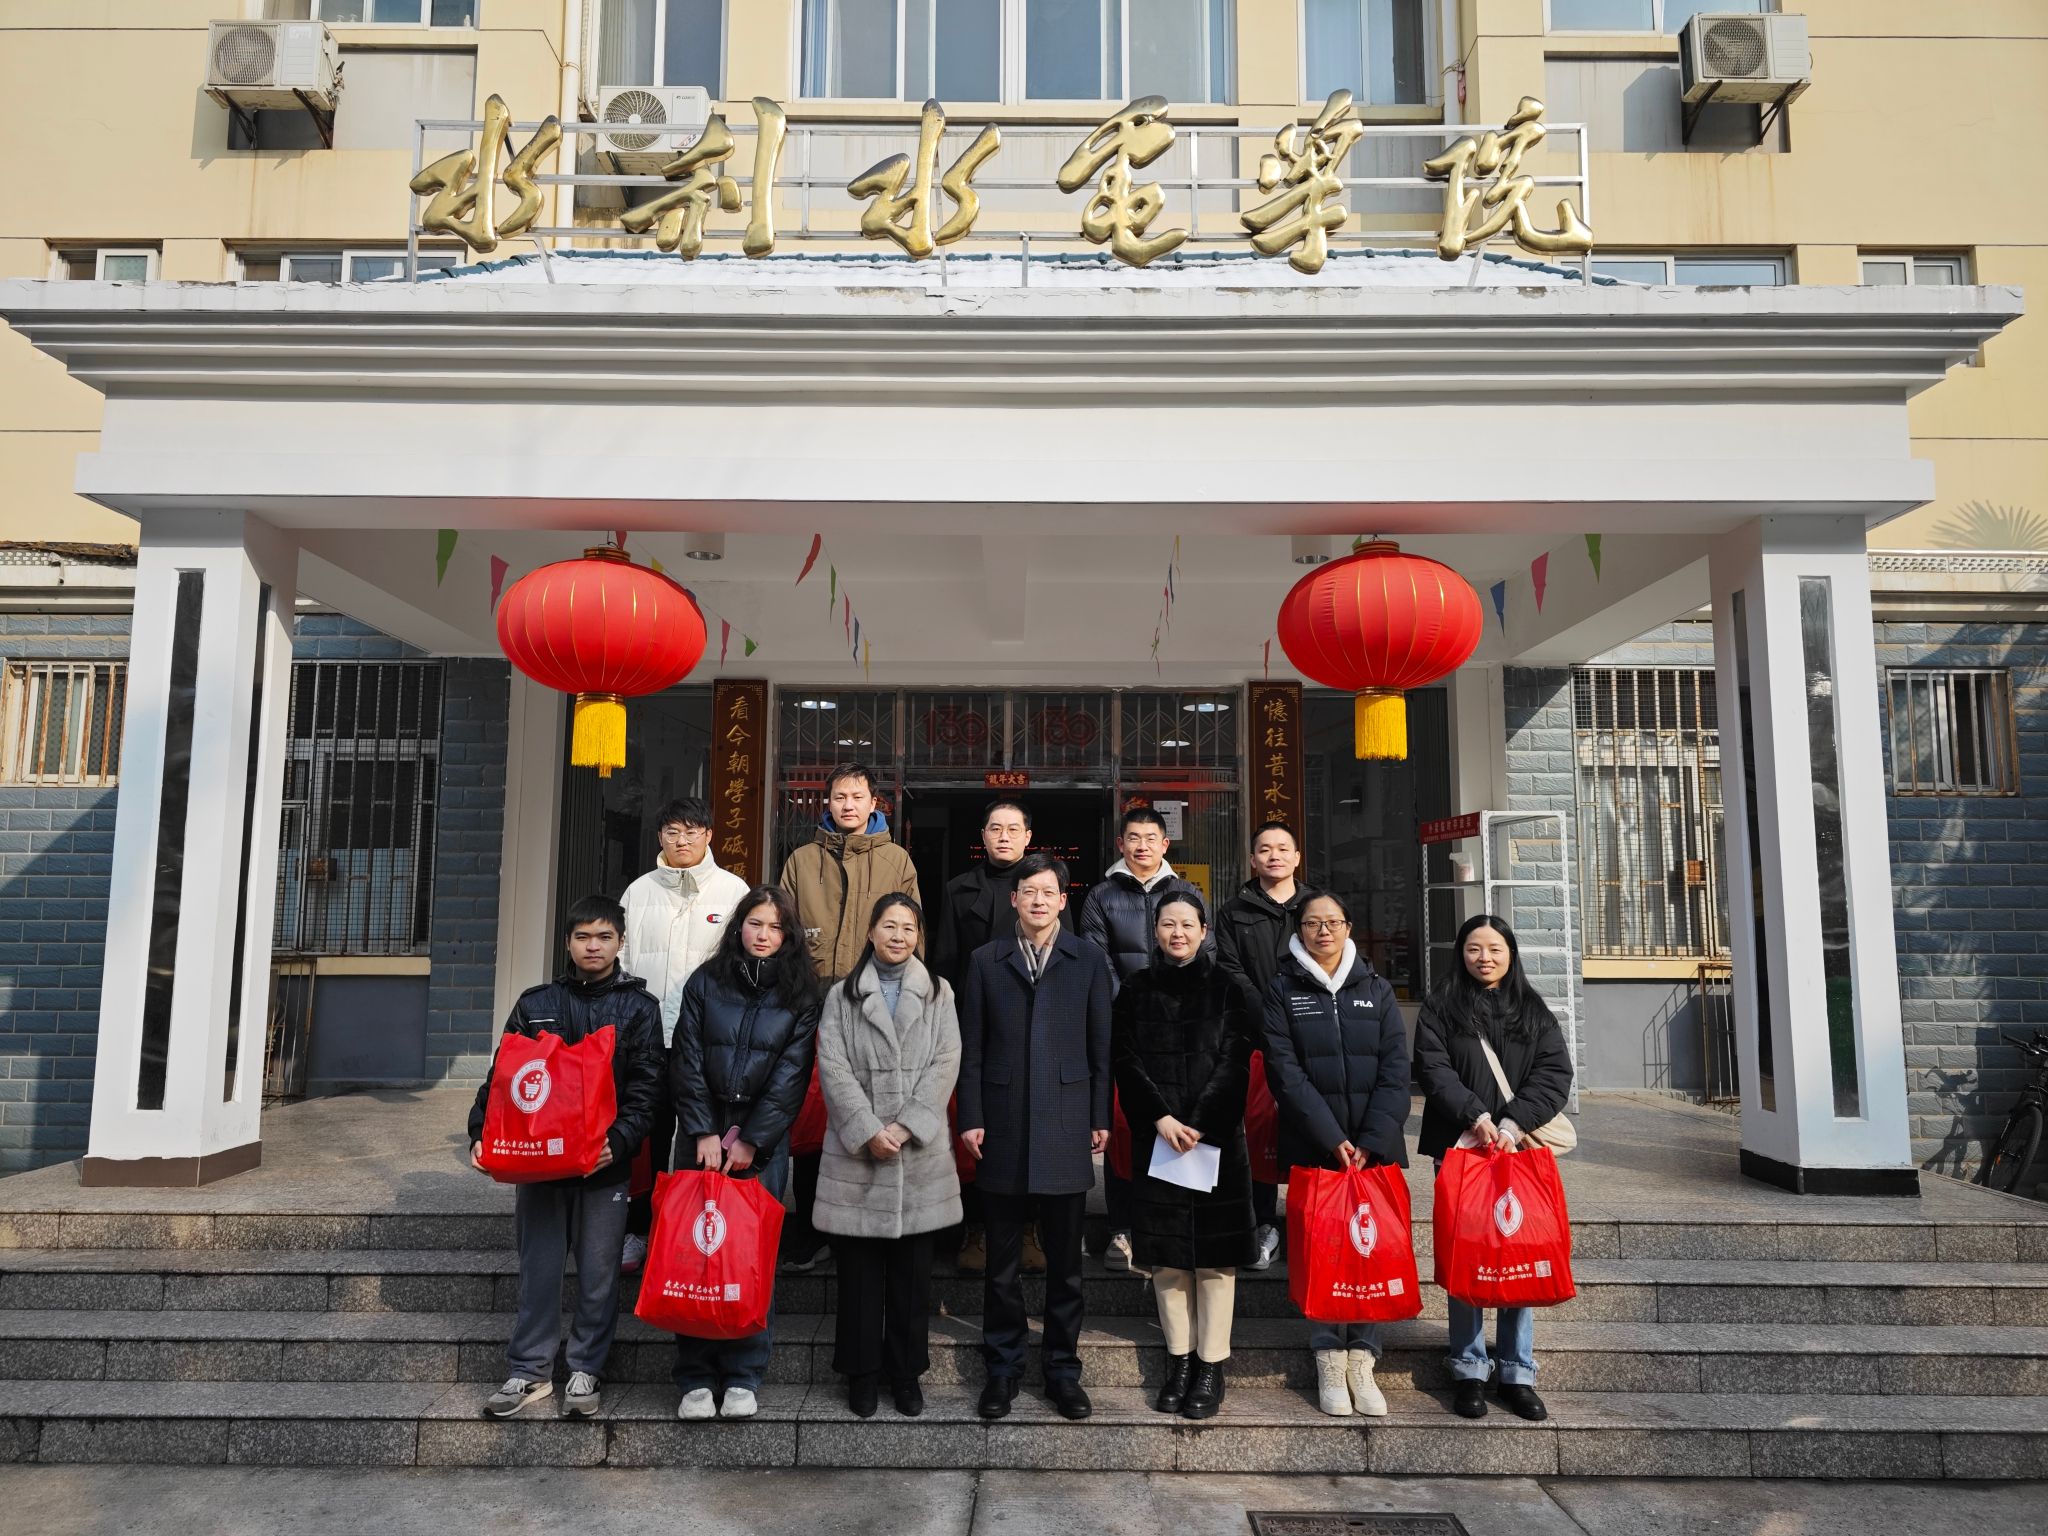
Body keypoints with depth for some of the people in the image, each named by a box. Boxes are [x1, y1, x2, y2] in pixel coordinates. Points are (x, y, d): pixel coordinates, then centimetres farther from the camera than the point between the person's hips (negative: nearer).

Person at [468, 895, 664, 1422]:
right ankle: (530, 1372, 21)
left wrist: (618, 1140, -17)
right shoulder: (535, 1003, 8)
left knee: (598, 1273, 6)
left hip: (605, 1164, -1)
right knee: (538, 1269, 8)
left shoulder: (639, 1006, 2)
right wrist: (481, 1132, -5)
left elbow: (645, 1088, -4)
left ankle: (585, 1371, 21)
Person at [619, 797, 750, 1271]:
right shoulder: (640, 890, 10)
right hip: (647, 1031, 2)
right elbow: (620, 960, 11)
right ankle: (638, 1229, 21)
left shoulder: (732, 890, 2)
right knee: (648, 1137, 9)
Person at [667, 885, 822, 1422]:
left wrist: (751, 1140, -7)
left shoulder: (800, 995, 3)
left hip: (764, 1139, -1)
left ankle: (743, 1377, 9)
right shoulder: (705, 982, 6)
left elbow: (791, 1076, -1)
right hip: (705, 1136, 1)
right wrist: (703, 1132, -6)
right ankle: (695, 1377, 9)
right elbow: (687, 1062, 3)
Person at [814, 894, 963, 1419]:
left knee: (912, 1270, 7)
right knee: (859, 1269, 5)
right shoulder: (843, 995, 7)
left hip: (920, 1153, 1)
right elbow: (833, 1068, -2)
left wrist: (906, 1126, -11)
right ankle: (862, 1372, 18)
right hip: (857, 1154, -1)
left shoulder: (937, 993, 10)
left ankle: (907, 1372, 20)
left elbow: (945, 1064, 0)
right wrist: (867, 1131, -13)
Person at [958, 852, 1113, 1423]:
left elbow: (1101, 1046, 4)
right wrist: (970, 1118, -2)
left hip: (1066, 1131, 0)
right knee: (1002, 1259, 9)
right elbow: (971, 1047, 4)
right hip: (1003, 1130, 0)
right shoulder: (986, 961, 6)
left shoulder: (1088, 960, 4)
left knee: (1065, 1261, 9)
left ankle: (1062, 1369, 23)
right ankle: (1002, 1368, 23)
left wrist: (1101, 1118, 1)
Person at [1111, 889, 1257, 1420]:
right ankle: (1179, 1360, 17)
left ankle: (1212, 1366, 11)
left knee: (1214, 1253, 1)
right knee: (1166, 1252, 6)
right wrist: (1160, 1118, -12)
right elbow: (1125, 1061, 1)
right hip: (1156, 1139, 2)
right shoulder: (1136, 991, 8)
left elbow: (1234, 1063, -5)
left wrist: (1198, 1124, -14)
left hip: (1216, 1139, -2)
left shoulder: (1229, 989, 2)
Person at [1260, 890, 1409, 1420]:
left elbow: (1395, 1070, 3)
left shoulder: (1376, 989, 10)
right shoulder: (1282, 991, 3)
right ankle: (1329, 1361, 9)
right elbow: (1285, 1072, -5)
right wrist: (1332, 1138, -13)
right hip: (1311, 1147, -2)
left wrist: (1372, 1140, -9)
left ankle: (1362, 1360, 9)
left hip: (1375, 1147, 2)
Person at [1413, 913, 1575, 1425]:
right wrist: (1476, 1117, -18)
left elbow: (1555, 1073, 0)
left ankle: (1516, 1372, 14)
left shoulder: (1534, 1012, 11)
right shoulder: (1439, 1009, 5)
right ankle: (1469, 1370, 12)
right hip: (1459, 1147, -2)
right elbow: (1433, 1069, -6)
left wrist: (1513, 1123, -13)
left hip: (1519, 1147, 2)